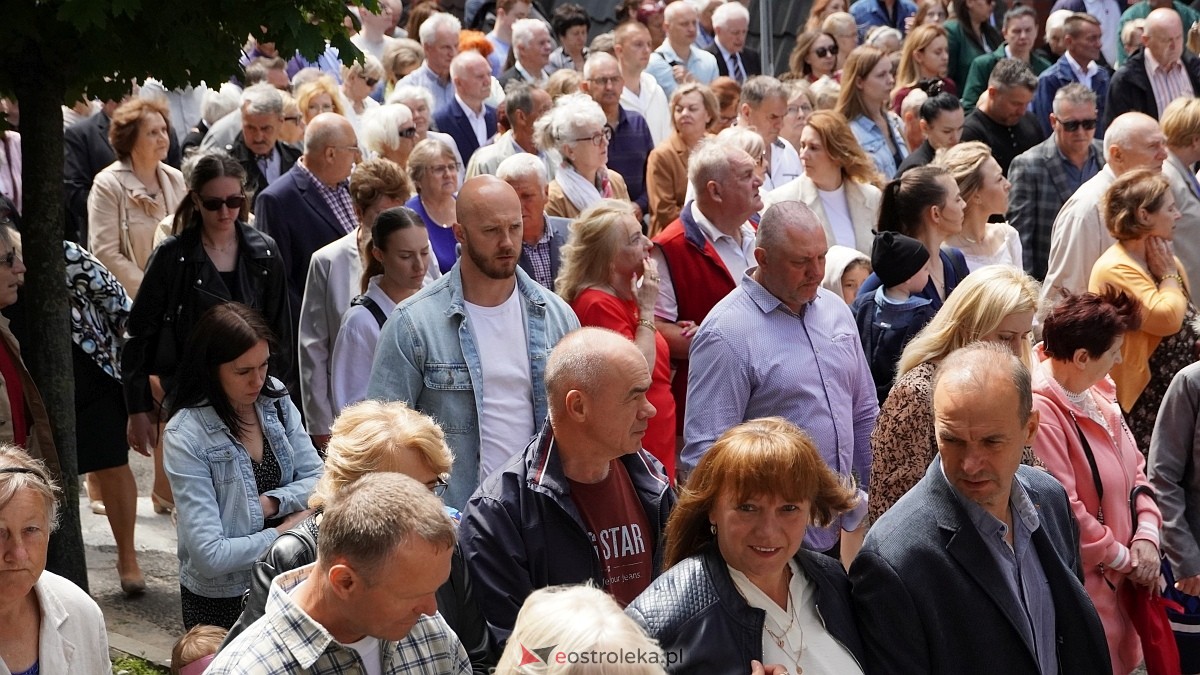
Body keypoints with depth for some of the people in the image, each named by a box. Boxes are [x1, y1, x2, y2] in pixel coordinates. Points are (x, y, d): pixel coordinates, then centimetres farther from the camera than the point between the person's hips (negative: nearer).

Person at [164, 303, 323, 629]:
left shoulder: (276, 400, -4)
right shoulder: (185, 436, -21)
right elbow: (211, 555, -24)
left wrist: (268, 504, -17)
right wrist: (283, 532, -14)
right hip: (222, 602, -5)